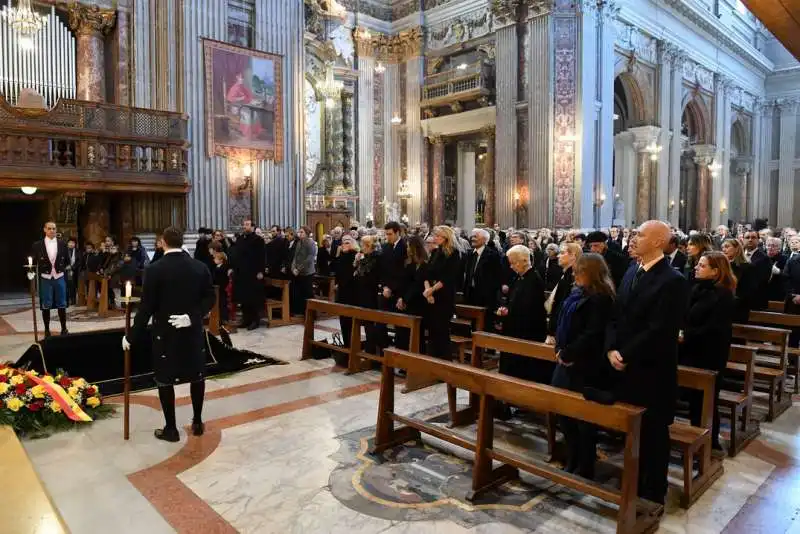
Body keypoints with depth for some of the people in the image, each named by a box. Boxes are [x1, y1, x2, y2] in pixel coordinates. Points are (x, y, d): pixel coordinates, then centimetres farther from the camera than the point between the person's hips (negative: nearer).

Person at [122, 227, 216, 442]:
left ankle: (171, 429, 15)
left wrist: (132, 337, -4)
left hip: (165, 332, -3)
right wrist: (192, 317, -11)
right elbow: (210, 298, -6)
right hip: (193, 331, 3)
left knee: (165, 379, 8)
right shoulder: (201, 267, -2)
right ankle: (197, 423, 24)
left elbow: (146, 307, -12)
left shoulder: (155, 270, -12)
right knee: (197, 375, 15)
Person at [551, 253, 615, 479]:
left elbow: (591, 335, -22)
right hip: (567, 361, 9)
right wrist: (559, 350, 0)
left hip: (584, 366, -8)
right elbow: (563, 323, 12)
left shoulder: (601, 299, -15)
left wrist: (567, 354, -16)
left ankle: (585, 469, 21)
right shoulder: (577, 293, 11)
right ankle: (572, 461, 32)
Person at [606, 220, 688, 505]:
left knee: (653, 433, 10)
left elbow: (659, 330, -21)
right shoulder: (632, 271, 8)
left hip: (651, 370, -6)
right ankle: (634, 482, 36)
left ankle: (653, 493, 28)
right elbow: (617, 315, 8)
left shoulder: (672, 280, -17)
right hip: (625, 365, 7)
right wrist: (612, 349, -6)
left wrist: (626, 355, -16)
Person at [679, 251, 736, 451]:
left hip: (708, 357, -7)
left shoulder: (723, 295, -13)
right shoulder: (697, 288, 9)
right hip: (692, 353, 7)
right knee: (693, 398, 14)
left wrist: (685, 336, -18)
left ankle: (710, 443, 21)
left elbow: (713, 329, -20)